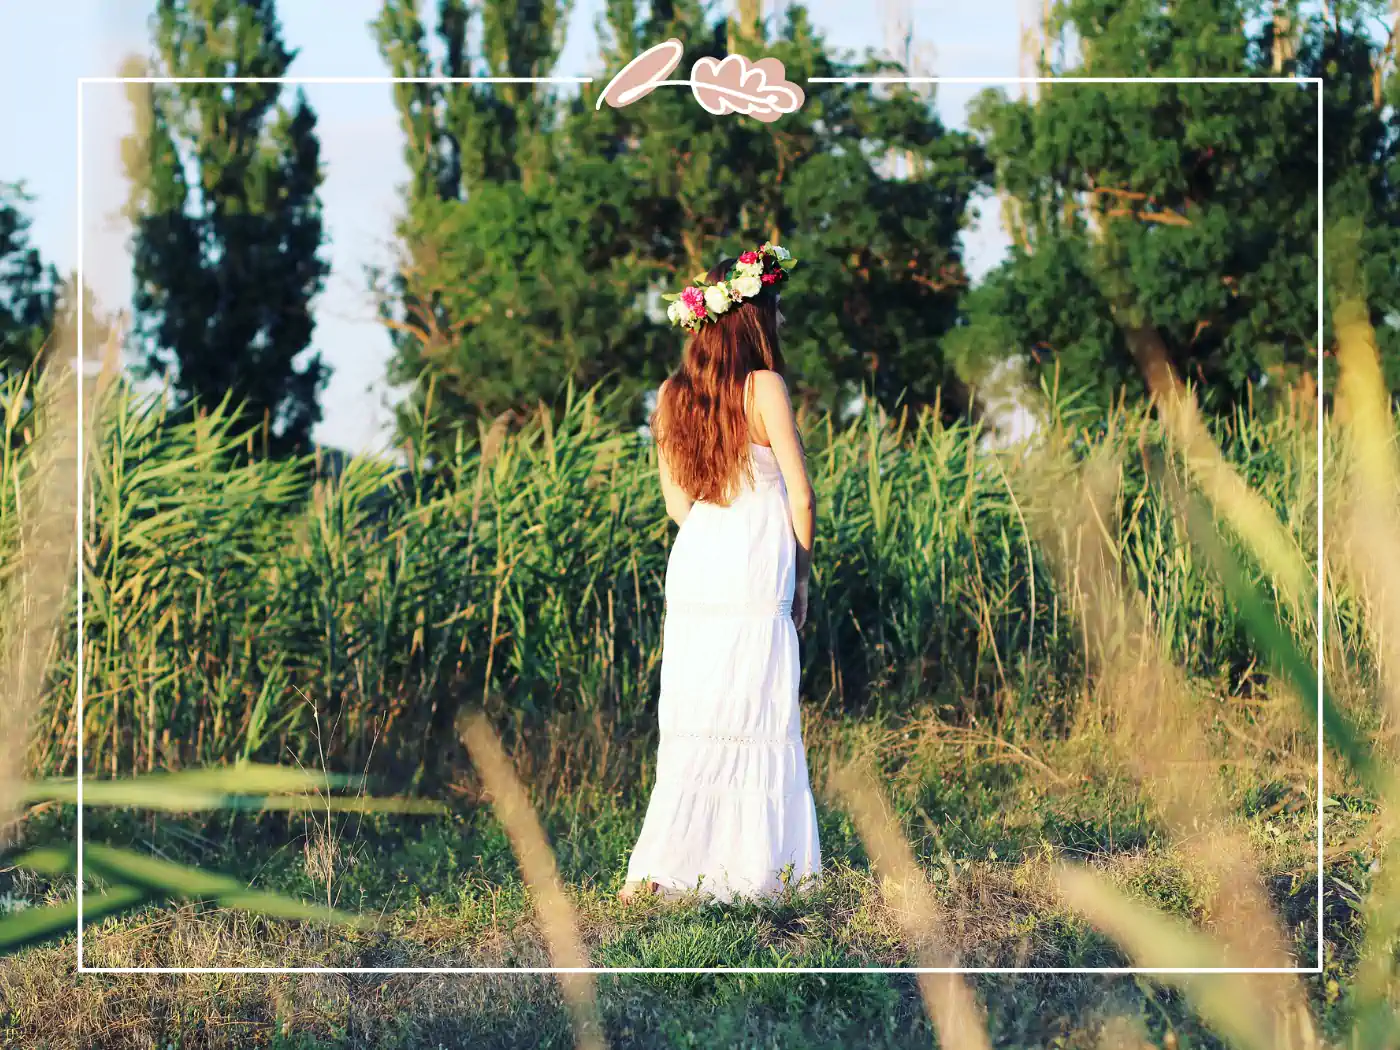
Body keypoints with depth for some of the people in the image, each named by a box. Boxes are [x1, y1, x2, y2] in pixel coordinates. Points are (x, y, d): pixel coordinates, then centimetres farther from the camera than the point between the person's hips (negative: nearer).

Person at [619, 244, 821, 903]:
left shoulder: (673, 396, 9)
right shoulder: (764, 387, -8)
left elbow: (676, 501, 14)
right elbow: (800, 496, -5)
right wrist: (800, 577, 6)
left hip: (692, 569, 6)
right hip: (754, 579, -6)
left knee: (693, 723, 8)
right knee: (755, 725, -1)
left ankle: (657, 873, 6)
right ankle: (750, 871, -1)